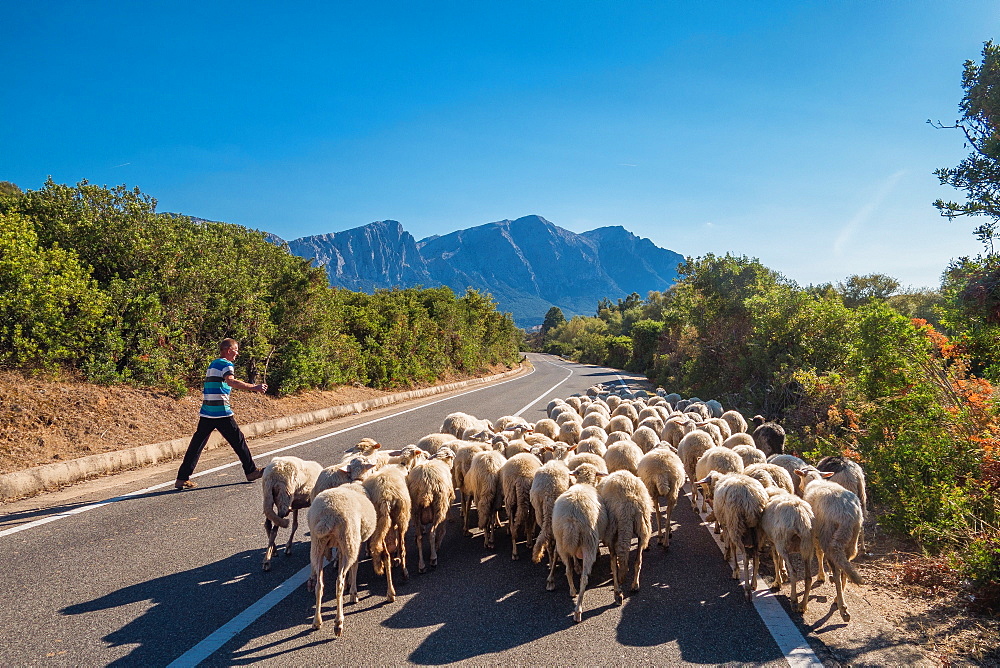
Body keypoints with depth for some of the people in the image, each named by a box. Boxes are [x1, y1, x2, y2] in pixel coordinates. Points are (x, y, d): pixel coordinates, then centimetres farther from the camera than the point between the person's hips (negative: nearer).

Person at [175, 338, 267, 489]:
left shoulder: (213, 363, 20)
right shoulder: (225, 364, -8)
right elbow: (231, 381, -28)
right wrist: (253, 387, -35)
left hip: (206, 412, 8)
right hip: (221, 412, -8)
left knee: (197, 444, 5)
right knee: (238, 440, 4)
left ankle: (182, 478, 2)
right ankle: (251, 471, 13)